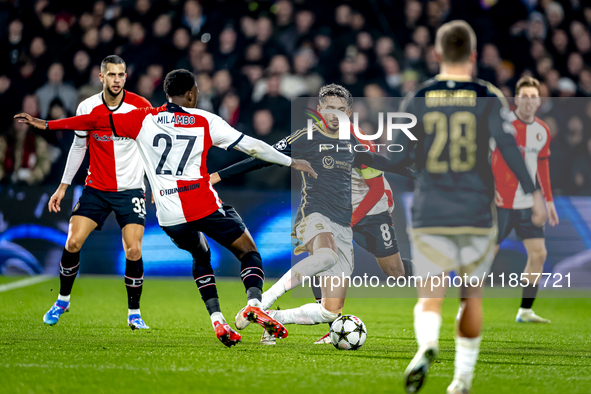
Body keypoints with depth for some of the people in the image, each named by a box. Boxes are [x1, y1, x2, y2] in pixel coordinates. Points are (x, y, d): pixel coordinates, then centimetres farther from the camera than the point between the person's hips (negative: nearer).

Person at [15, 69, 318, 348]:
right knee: (249, 251, 11)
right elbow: (249, 145, 3)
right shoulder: (206, 121, 2)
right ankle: (254, 303, -18)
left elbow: (96, 121, 6)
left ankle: (217, 320, 10)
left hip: (169, 216, 3)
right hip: (205, 206, -3)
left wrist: (46, 125, 14)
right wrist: (291, 162, 13)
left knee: (201, 257, 28)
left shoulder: (144, 119, 5)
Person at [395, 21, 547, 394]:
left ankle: (427, 345, -31)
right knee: (472, 296, 15)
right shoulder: (488, 97, -2)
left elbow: (398, 156, 3)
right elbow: (509, 146, -11)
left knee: (430, 298, 0)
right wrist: (535, 193, -5)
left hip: (429, 215, 0)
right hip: (477, 216, 0)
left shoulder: (416, 100, 2)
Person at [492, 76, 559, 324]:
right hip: (501, 202, -6)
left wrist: (548, 199, 18)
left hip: (529, 204, 6)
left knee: (538, 254, -1)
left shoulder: (543, 131, 8)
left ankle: (525, 311, 10)